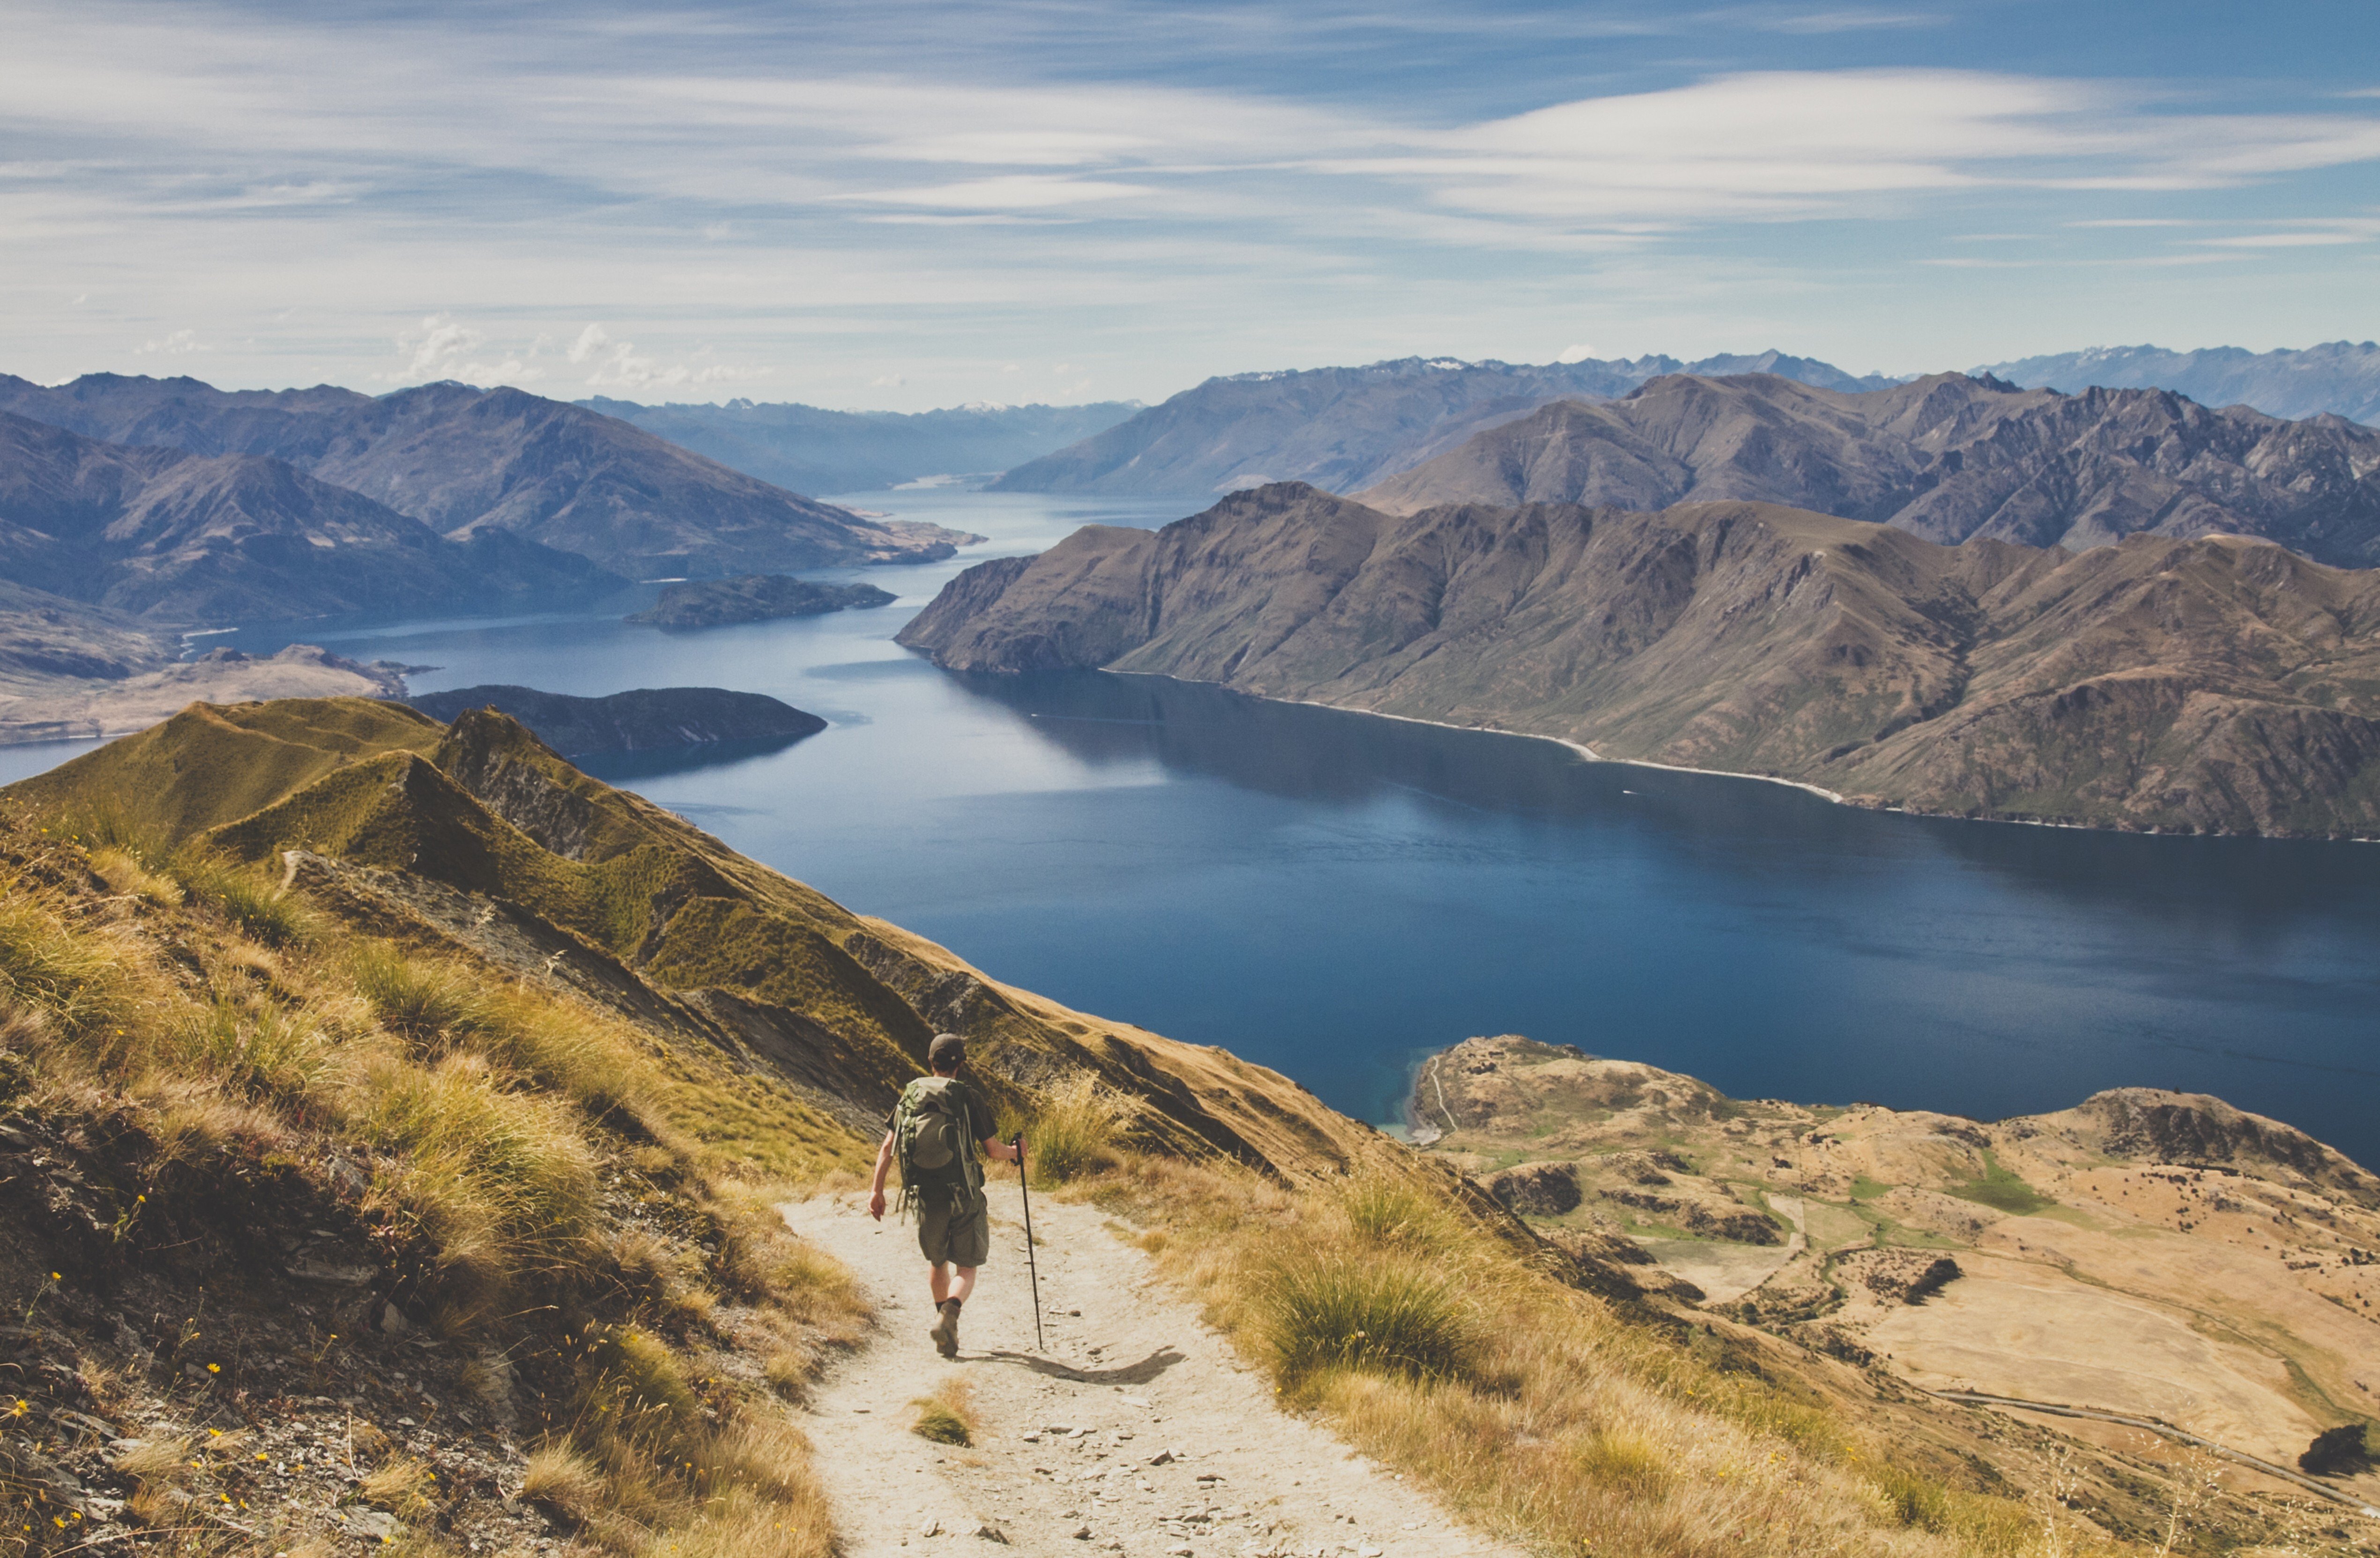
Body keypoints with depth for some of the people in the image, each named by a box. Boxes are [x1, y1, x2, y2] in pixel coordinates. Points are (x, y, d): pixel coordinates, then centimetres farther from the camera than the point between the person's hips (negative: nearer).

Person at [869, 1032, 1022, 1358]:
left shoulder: (911, 1094, 3)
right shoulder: (966, 1096, -7)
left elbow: (888, 1147, 2)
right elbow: (992, 1149, -5)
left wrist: (877, 1189, 10)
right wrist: (1015, 1153, 16)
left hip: (925, 1196, 3)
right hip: (964, 1196, -3)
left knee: (937, 1261, 24)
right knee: (967, 1265, 7)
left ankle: (943, 1314, 31)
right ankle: (950, 1312, -19)